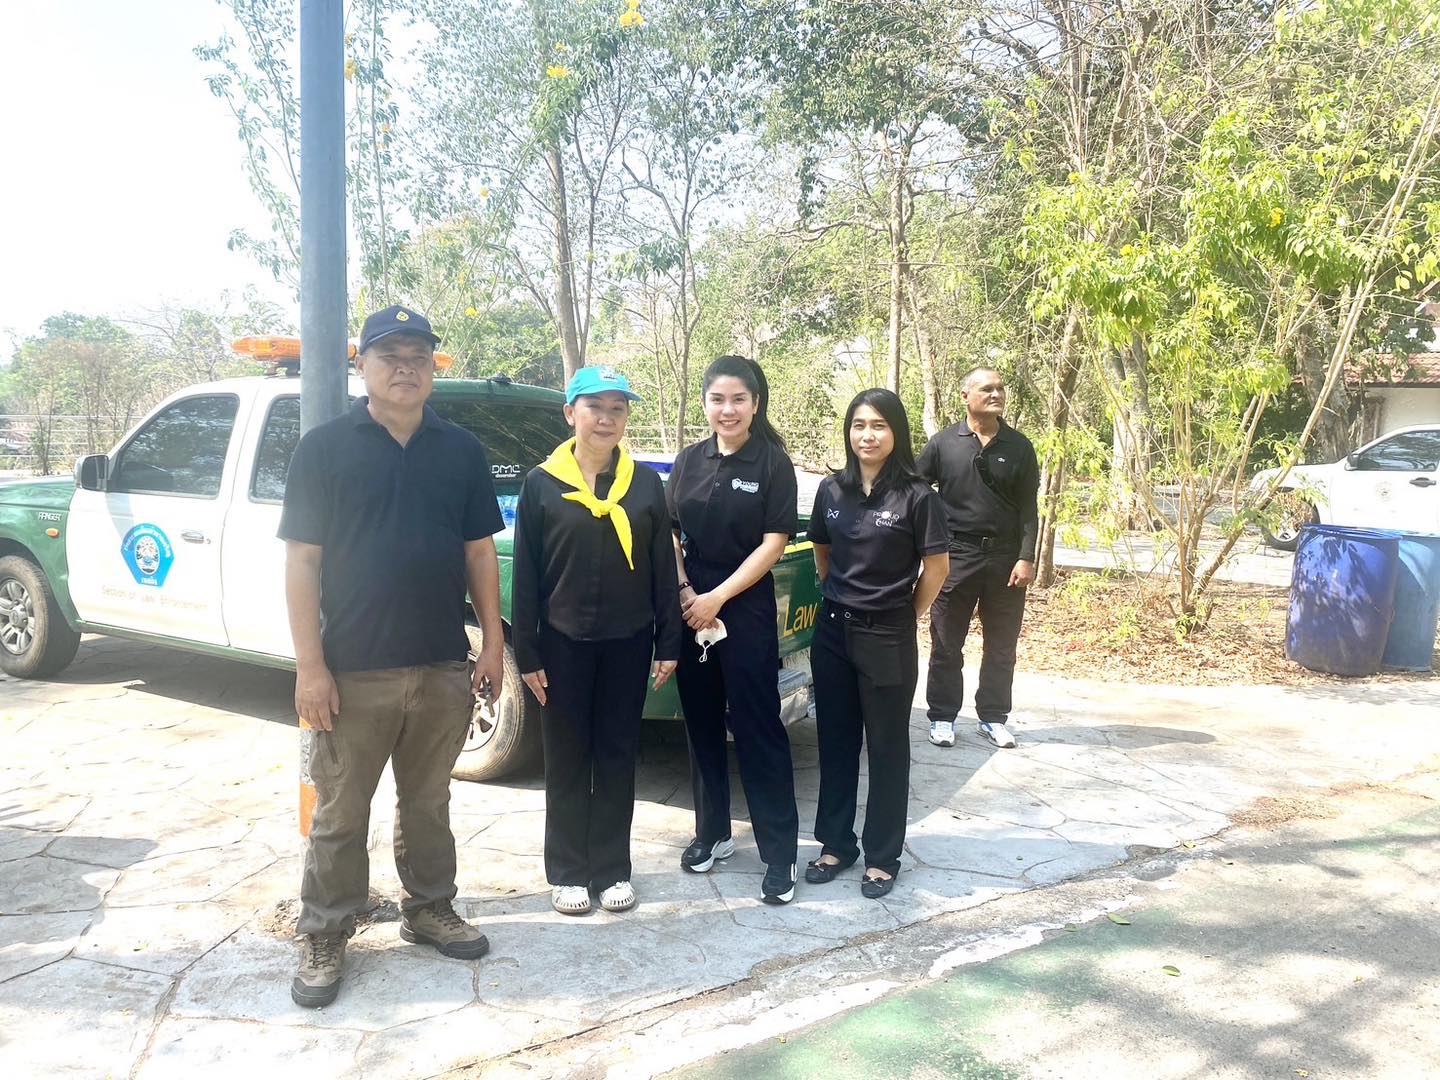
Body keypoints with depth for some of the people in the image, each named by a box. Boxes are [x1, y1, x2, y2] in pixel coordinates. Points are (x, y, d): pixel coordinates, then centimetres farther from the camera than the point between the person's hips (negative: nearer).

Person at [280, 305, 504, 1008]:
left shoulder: (461, 451, 7)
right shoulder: (325, 447, -3)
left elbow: (480, 554, 9)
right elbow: (302, 562, -5)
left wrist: (492, 645, 4)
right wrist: (310, 667, -11)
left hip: (442, 667, 3)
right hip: (352, 670, -3)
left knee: (429, 803, 18)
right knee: (339, 815, 8)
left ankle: (429, 909, 34)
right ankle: (324, 938, 23)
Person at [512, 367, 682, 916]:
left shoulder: (646, 482, 2)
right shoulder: (542, 484, -3)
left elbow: (663, 571, 3)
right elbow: (526, 578, -2)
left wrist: (668, 645, 1)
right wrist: (527, 655, -5)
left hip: (628, 643, 1)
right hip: (564, 643, -1)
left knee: (618, 757, 10)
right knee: (567, 759, 9)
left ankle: (613, 870, 23)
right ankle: (567, 873, 23)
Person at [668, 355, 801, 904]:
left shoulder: (773, 463, -6)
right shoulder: (689, 460, 7)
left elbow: (773, 543, -9)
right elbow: (670, 532, 9)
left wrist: (717, 598, -12)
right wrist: (683, 591, -6)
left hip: (747, 609, -4)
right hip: (689, 607, 5)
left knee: (757, 729, -2)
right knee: (702, 723, 13)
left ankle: (780, 853, 7)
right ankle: (712, 832, 28)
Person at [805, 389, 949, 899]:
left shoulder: (916, 496, -11)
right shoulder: (832, 490, 3)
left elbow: (936, 568, -5)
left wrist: (902, 617, 2)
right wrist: (840, 601, 12)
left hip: (887, 638, -4)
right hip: (833, 631, 4)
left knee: (887, 747, 8)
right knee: (835, 741, 13)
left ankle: (882, 856, 20)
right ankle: (836, 843, 27)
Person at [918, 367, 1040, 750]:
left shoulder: (1019, 447, 4)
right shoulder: (944, 443, 0)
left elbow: (1028, 508, 3)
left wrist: (1026, 557, -6)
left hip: (1006, 559, 2)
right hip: (955, 557, -1)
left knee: (1002, 645, 9)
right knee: (947, 645, 5)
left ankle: (993, 717, 23)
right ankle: (942, 717, 17)